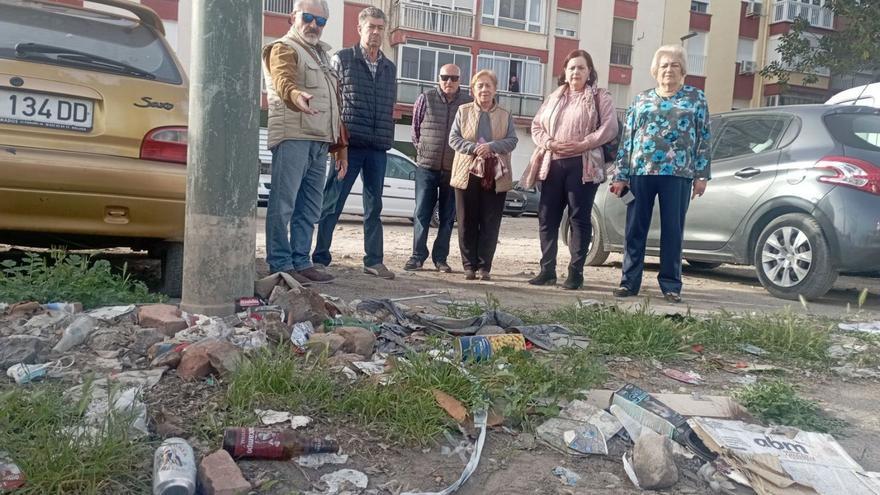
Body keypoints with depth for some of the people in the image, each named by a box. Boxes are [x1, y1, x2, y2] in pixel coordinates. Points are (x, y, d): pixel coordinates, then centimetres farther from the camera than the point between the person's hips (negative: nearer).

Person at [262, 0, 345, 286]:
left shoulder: (322, 56, 28)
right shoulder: (283, 48, 3)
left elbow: (333, 105, 30)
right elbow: (283, 79, -20)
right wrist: (296, 94, -44)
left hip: (320, 142, 8)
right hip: (293, 137, -8)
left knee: (309, 208, 8)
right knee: (283, 204, -9)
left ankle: (301, 262, 13)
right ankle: (281, 265, -7)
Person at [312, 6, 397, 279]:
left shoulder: (390, 68, 17)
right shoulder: (342, 59, 4)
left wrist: (387, 139, 10)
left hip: (378, 149, 5)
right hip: (349, 145, -4)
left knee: (374, 206, 9)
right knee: (331, 204, -3)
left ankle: (373, 260, 16)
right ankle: (320, 258, 4)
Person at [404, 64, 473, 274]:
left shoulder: (469, 103, 0)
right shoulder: (426, 98, 1)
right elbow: (415, 128, 9)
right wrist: (422, 150, 8)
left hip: (454, 169, 0)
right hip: (426, 166, 0)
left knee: (448, 216, 6)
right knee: (422, 213, 2)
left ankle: (440, 257, 15)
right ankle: (418, 255, 10)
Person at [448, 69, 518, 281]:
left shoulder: (505, 115, 11)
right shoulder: (463, 111, 9)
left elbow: (512, 141, 0)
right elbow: (453, 139, 1)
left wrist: (491, 146, -18)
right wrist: (474, 148, -15)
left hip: (495, 176, 0)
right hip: (467, 174, 0)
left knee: (490, 223, -1)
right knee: (467, 222, 2)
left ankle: (484, 266, 6)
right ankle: (469, 265, 10)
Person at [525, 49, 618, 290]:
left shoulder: (600, 97, 7)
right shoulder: (554, 97, 20)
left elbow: (610, 127, -5)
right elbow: (536, 126, 15)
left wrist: (582, 144, -15)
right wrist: (549, 143, -5)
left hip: (583, 165, -4)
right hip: (552, 164, 5)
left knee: (579, 218, -3)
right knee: (547, 218, 3)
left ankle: (576, 272, 3)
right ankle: (547, 270, 11)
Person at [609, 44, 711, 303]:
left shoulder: (696, 98, 10)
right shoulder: (641, 100, 14)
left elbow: (704, 138, 6)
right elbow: (627, 139, 10)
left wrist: (701, 175, -3)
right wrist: (621, 176, 2)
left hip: (678, 174, -1)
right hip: (641, 172, 2)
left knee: (673, 231, 2)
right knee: (634, 229, 2)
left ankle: (671, 285, 10)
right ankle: (629, 281, 9)